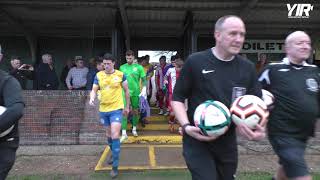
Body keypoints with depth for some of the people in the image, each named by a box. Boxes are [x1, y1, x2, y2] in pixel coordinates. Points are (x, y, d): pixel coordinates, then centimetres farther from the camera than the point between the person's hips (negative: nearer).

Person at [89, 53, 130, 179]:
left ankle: (115, 167, -2)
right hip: (103, 109, 4)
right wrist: (92, 98, -21)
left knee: (115, 136, -12)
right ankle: (114, 154, 46)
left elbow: (126, 91, 3)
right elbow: (94, 90, 2)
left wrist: (127, 106, 7)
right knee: (108, 134, 20)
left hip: (116, 109, -4)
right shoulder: (98, 75, 1)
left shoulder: (120, 75, -6)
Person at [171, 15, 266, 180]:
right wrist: (186, 126, -19)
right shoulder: (195, 61, -11)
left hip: (228, 142, 5)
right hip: (197, 140, -4)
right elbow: (177, 98, -5)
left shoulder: (247, 68, 0)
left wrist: (258, 127, -13)